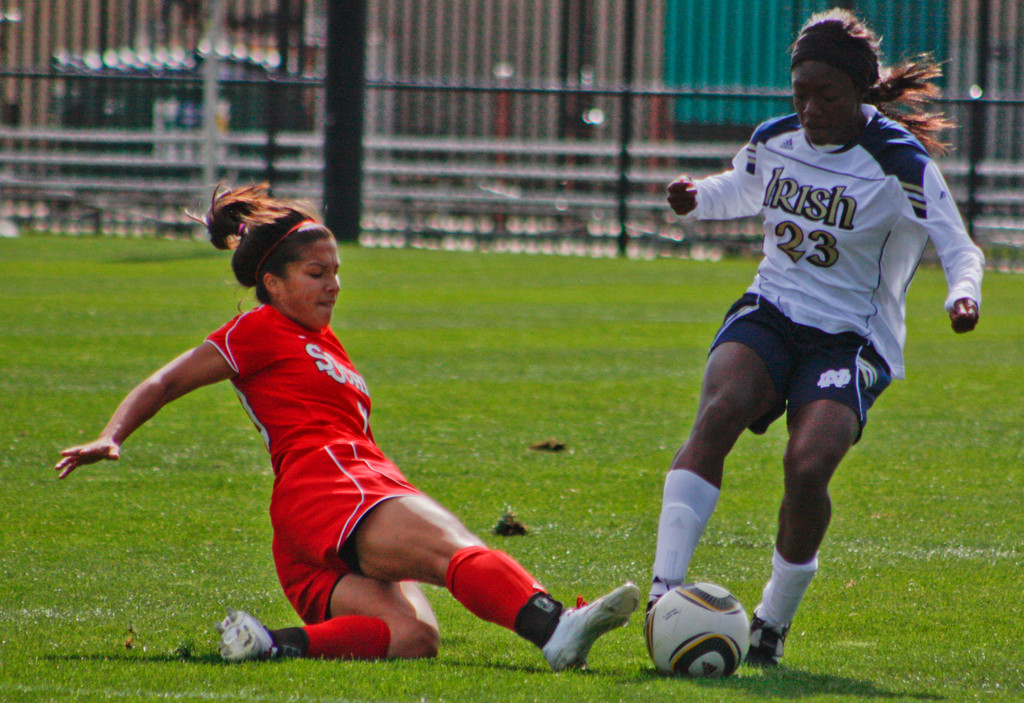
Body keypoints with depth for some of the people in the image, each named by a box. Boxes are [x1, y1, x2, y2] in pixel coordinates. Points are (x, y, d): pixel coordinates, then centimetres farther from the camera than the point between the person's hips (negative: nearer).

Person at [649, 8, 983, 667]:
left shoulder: (900, 163, -13)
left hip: (851, 339, -3)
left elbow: (959, 248, -12)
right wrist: (697, 195, 4)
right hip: (770, 314, 3)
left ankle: (774, 621, -2)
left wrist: (963, 294, -34)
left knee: (809, 465, -26)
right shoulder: (774, 141, 3)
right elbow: (742, 192, 26)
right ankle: (665, 589, -35)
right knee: (719, 411, -28)